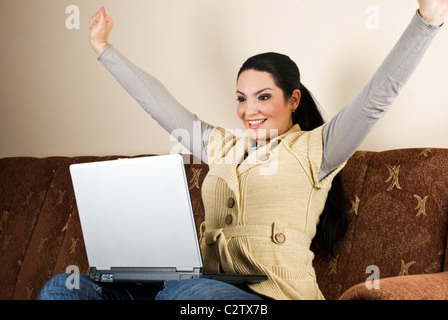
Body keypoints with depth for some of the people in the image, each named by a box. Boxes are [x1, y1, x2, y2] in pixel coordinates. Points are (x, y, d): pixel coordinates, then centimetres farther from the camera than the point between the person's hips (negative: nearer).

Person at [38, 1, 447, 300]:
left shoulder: (312, 150, 7)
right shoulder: (222, 147, 23)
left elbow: (378, 95, -5)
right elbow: (157, 101, 29)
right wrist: (104, 49, 32)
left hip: (273, 293, -5)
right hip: (206, 286, 6)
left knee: (185, 290, -42)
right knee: (63, 287, -16)